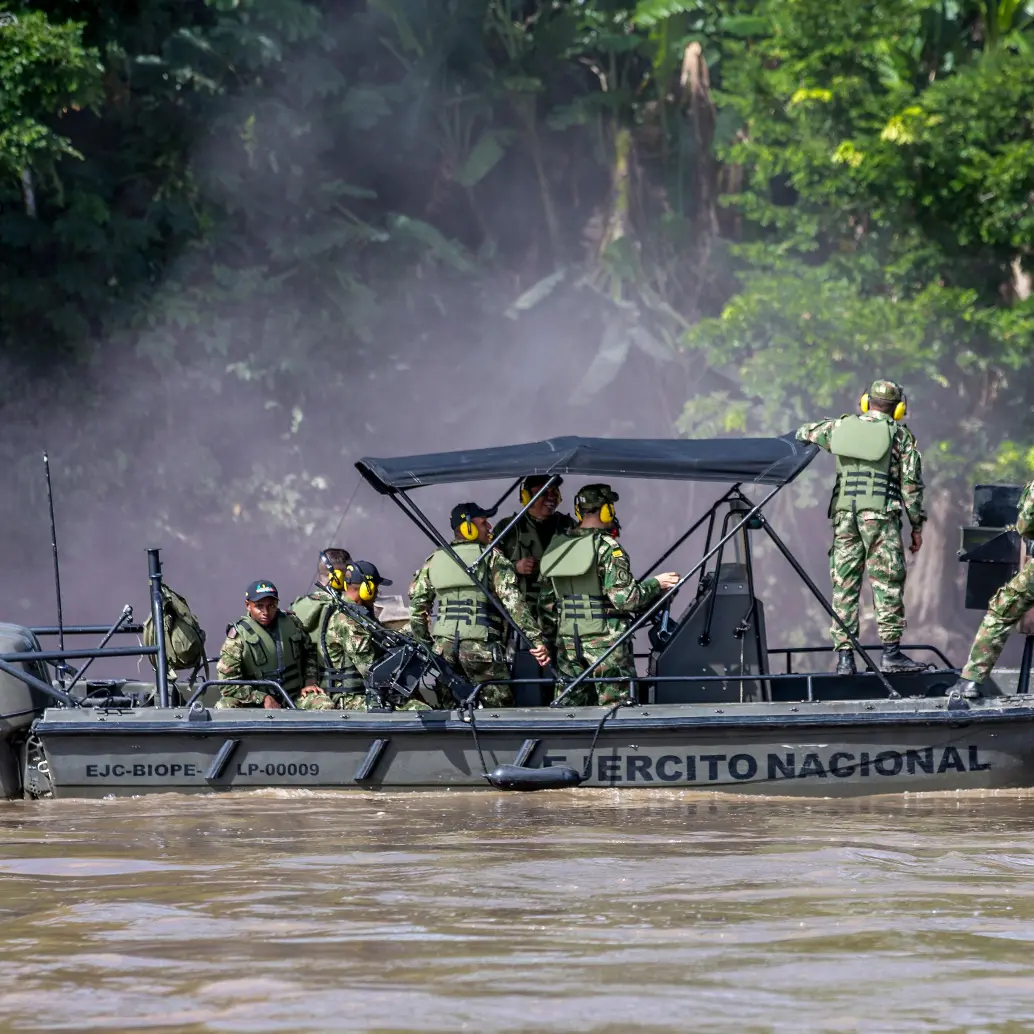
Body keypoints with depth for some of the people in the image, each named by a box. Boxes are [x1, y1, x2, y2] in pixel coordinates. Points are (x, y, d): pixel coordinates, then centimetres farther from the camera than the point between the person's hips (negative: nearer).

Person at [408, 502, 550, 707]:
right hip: (482, 647, -5)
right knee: (498, 706, 3)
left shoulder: (434, 560, 12)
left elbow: (418, 607, 14)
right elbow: (513, 602, -13)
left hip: (443, 647, 5)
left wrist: (423, 644, 24)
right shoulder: (491, 557, -3)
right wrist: (536, 639, -15)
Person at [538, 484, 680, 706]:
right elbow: (624, 598, -18)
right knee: (615, 705, -1)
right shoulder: (607, 547, -13)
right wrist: (656, 584, -4)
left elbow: (546, 602, 12)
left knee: (572, 703, 9)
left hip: (568, 642, 6)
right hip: (605, 639, -6)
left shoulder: (556, 547, 7)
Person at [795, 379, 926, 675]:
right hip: (881, 516, -3)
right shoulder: (901, 436, 3)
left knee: (844, 585, 4)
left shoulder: (840, 427, 11)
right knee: (888, 584, -1)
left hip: (844, 514, 3)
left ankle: (844, 656, 1)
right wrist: (917, 525, 7)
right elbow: (911, 484, 1)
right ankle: (891, 653, -6)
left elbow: (804, 432, 26)